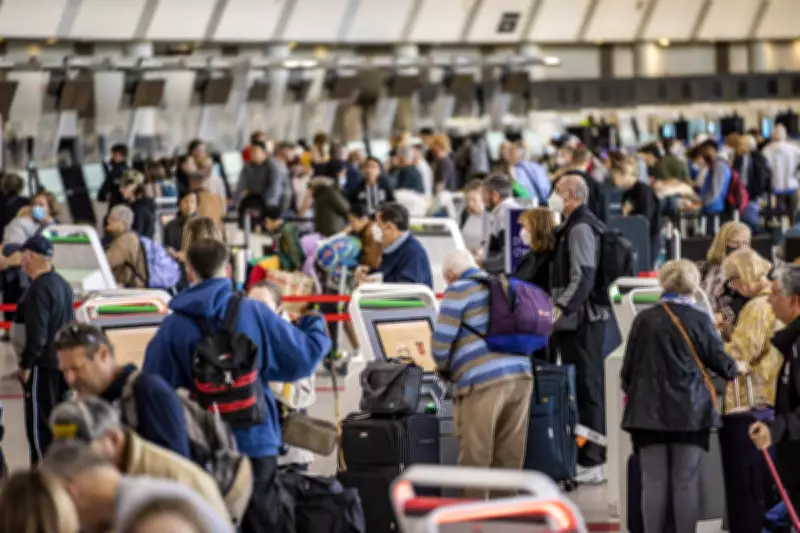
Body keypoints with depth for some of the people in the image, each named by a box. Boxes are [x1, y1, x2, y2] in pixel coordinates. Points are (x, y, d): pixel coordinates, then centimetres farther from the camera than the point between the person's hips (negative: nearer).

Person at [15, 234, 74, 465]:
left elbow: (37, 334, -22)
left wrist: (26, 364, -14)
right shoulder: (63, 284, 11)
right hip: (63, 363, 9)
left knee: (38, 423, -4)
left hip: (43, 365, -9)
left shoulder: (39, 289, -18)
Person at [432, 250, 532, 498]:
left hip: (483, 381, -7)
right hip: (521, 375, 7)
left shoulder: (458, 291, 2)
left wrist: (447, 369, 18)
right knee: (509, 460, 10)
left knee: (474, 460, 0)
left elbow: (441, 344, -3)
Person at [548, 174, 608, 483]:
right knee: (585, 388, 13)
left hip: (581, 319, -10)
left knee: (586, 388, -7)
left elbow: (583, 277, -22)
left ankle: (591, 463, -6)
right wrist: (558, 308, 18)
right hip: (576, 319, 10)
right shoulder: (574, 226, 18)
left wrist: (560, 308, -25)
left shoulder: (580, 228, -13)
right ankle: (590, 458, 18)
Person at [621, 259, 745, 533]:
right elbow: (718, 359, 4)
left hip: (650, 411, 1)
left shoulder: (644, 319, -4)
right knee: (686, 482, 3)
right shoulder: (699, 320, -6)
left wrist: (630, 390, 22)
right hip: (690, 411, -1)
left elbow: (629, 367, 2)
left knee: (654, 482, 4)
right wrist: (736, 368, 26)